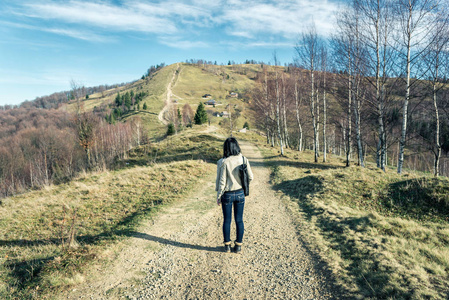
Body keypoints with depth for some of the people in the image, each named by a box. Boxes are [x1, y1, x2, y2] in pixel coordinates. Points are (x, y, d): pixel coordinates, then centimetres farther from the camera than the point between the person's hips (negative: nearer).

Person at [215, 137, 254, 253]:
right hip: (240, 193, 2)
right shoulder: (243, 159, -8)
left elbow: (221, 181, -12)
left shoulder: (222, 162, -16)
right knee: (239, 220, 12)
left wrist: (218, 196, -1)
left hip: (227, 194, -2)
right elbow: (250, 177, -3)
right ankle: (238, 246, 21)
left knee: (227, 220, 12)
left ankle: (227, 245, 23)